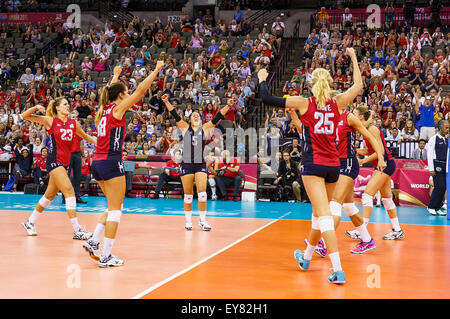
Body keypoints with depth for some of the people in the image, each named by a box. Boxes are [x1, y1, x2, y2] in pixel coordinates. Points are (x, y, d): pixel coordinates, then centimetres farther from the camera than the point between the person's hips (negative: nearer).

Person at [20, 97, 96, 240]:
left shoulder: (74, 123, 9)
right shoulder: (50, 121, -4)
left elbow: (84, 136, 26)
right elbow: (25, 116, -3)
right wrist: (36, 108, -20)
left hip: (65, 163, 7)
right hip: (54, 161, -7)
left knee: (50, 195, 14)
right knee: (69, 190, -16)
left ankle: (30, 222, 31)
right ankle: (77, 230, -17)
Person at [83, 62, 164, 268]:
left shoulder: (103, 109, 13)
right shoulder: (118, 109, -7)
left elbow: (110, 91, 34)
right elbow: (141, 90, -7)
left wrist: (115, 76, 49)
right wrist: (156, 70, 1)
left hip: (97, 163, 9)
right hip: (111, 163, -9)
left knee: (114, 207, 19)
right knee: (115, 209, -4)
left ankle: (94, 242, 11)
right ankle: (106, 256, -5)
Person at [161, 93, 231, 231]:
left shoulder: (205, 128, 8)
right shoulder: (185, 128, 7)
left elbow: (217, 117, -1)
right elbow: (175, 115, -3)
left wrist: (228, 105, -12)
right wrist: (166, 102, -16)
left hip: (200, 165, 0)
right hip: (186, 164, 0)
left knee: (202, 193, -8)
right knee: (188, 195, 3)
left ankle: (202, 221, 3)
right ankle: (188, 221, 14)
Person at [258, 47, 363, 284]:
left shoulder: (304, 103, -3)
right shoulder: (337, 103, 5)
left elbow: (267, 99, -2)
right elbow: (358, 86, 20)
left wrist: (262, 79, 16)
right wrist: (354, 58, 28)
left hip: (313, 164, -5)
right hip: (333, 166, 5)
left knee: (324, 214, -12)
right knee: (319, 212, 20)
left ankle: (338, 270, -22)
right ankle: (306, 257, 40)